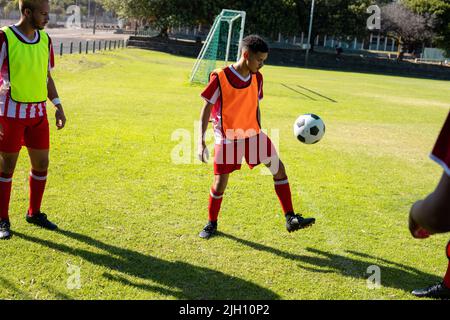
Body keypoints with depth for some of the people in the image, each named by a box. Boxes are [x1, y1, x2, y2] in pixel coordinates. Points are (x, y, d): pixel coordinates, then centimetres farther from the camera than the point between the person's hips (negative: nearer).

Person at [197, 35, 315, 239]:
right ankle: (211, 224, 22)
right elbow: (206, 110, -11)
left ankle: (291, 219, 2)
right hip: (227, 138, -5)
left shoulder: (257, 78, 1)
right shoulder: (220, 78, -15)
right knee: (220, 182, -2)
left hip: (252, 134, 5)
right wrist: (201, 142, -17)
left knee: (279, 168, -4)